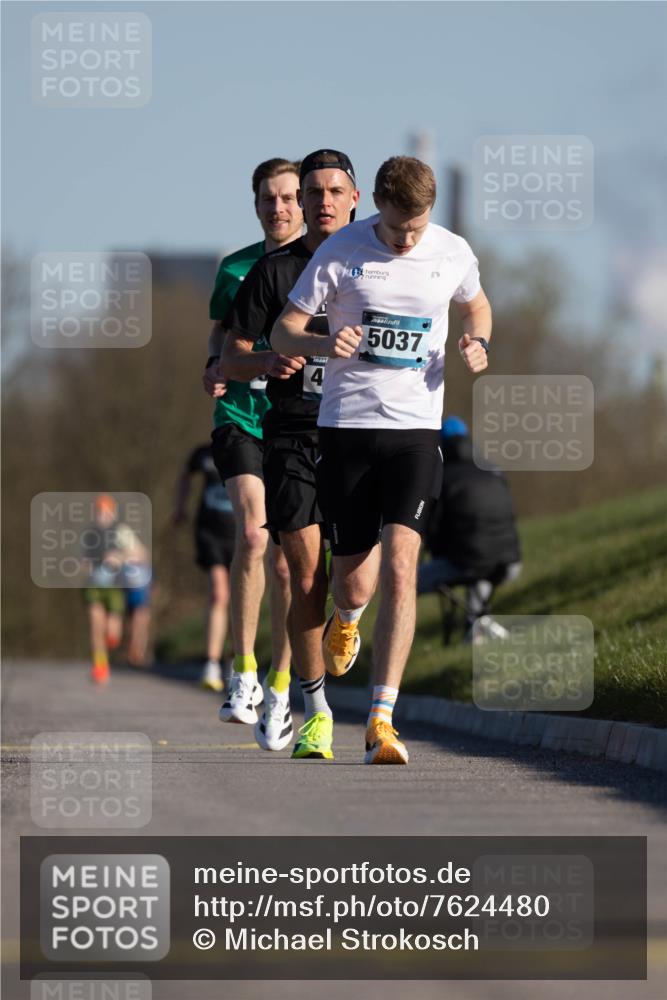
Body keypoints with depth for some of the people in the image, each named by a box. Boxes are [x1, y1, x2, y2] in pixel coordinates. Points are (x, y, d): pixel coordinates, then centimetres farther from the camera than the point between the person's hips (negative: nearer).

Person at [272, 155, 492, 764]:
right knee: (352, 578, 5)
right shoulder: (341, 253, -4)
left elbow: (477, 306, 24)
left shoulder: (453, 254, 2)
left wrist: (478, 343, 1)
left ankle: (382, 721, -17)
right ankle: (348, 617, 46)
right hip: (346, 425, 0)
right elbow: (283, 331, 1)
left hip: (416, 428, 0)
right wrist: (324, 345, -22)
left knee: (399, 567, -16)